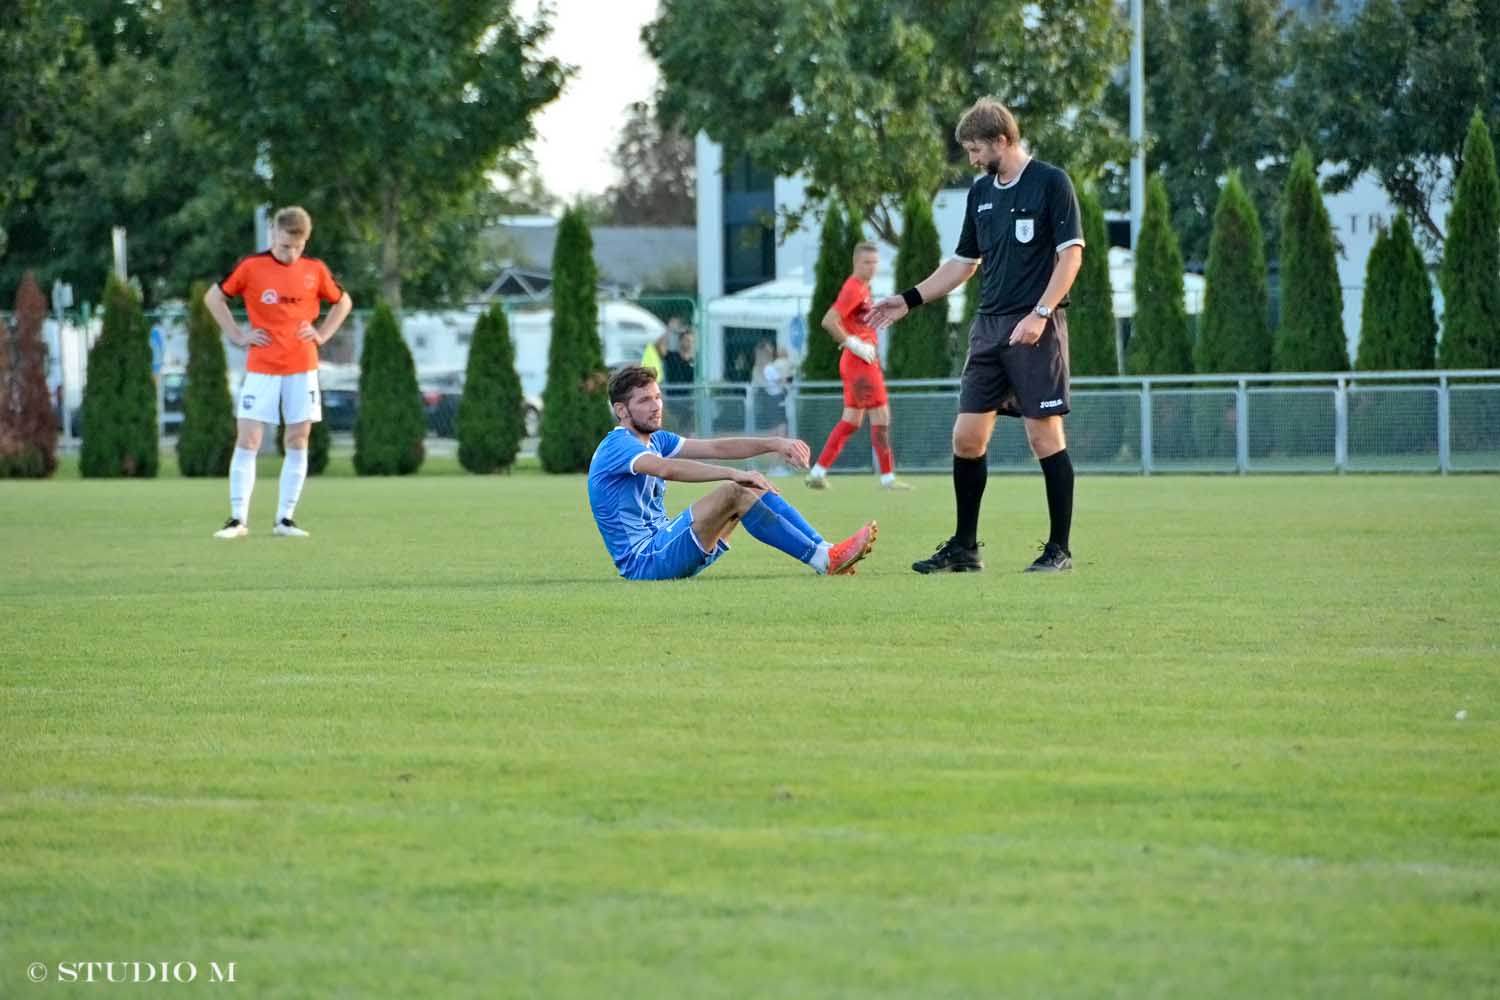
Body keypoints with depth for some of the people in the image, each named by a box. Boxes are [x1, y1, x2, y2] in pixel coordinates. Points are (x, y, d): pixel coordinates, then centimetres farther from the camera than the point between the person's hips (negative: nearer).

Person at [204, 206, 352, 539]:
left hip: (302, 367, 2)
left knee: (298, 441, 2)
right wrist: (237, 335, -1)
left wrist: (323, 334, 5)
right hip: (261, 368, -2)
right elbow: (213, 297, 6)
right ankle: (238, 519, -4)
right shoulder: (251, 267, -5)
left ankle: (285, 519, 8)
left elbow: (343, 301, 19)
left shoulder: (315, 270, 2)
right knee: (248, 440, -7)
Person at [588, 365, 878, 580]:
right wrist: (734, 474, -41)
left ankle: (826, 551, -7)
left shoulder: (655, 440, 16)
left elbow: (715, 448, 9)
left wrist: (774, 444, -6)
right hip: (643, 563, -10)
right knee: (733, 493, -24)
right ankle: (824, 562, -26)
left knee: (755, 490, 4)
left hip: (663, 545, 10)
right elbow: (667, 469, -34)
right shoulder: (617, 446, -14)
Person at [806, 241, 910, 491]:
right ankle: (888, 477, -5)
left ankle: (818, 472, 13)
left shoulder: (863, 287, 16)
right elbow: (829, 321, -22)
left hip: (859, 361, 10)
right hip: (860, 361, -10)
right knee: (881, 416, -7)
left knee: (852, 419, 11)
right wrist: (853, 343, -20)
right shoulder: (853, 288, -14)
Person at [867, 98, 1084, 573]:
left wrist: (1040, 314, -19)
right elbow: (964, 262, 24)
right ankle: (964, 547, 12)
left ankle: (1059, 548, 1)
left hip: (1036, 329, -7)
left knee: (1044, 435, -7)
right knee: (967, 436, 3)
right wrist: (909, 300, 17)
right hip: (990, 328, 7)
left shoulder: (1050, 182, -6)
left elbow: (1071, 253, -10)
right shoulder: (982, 192, 15)